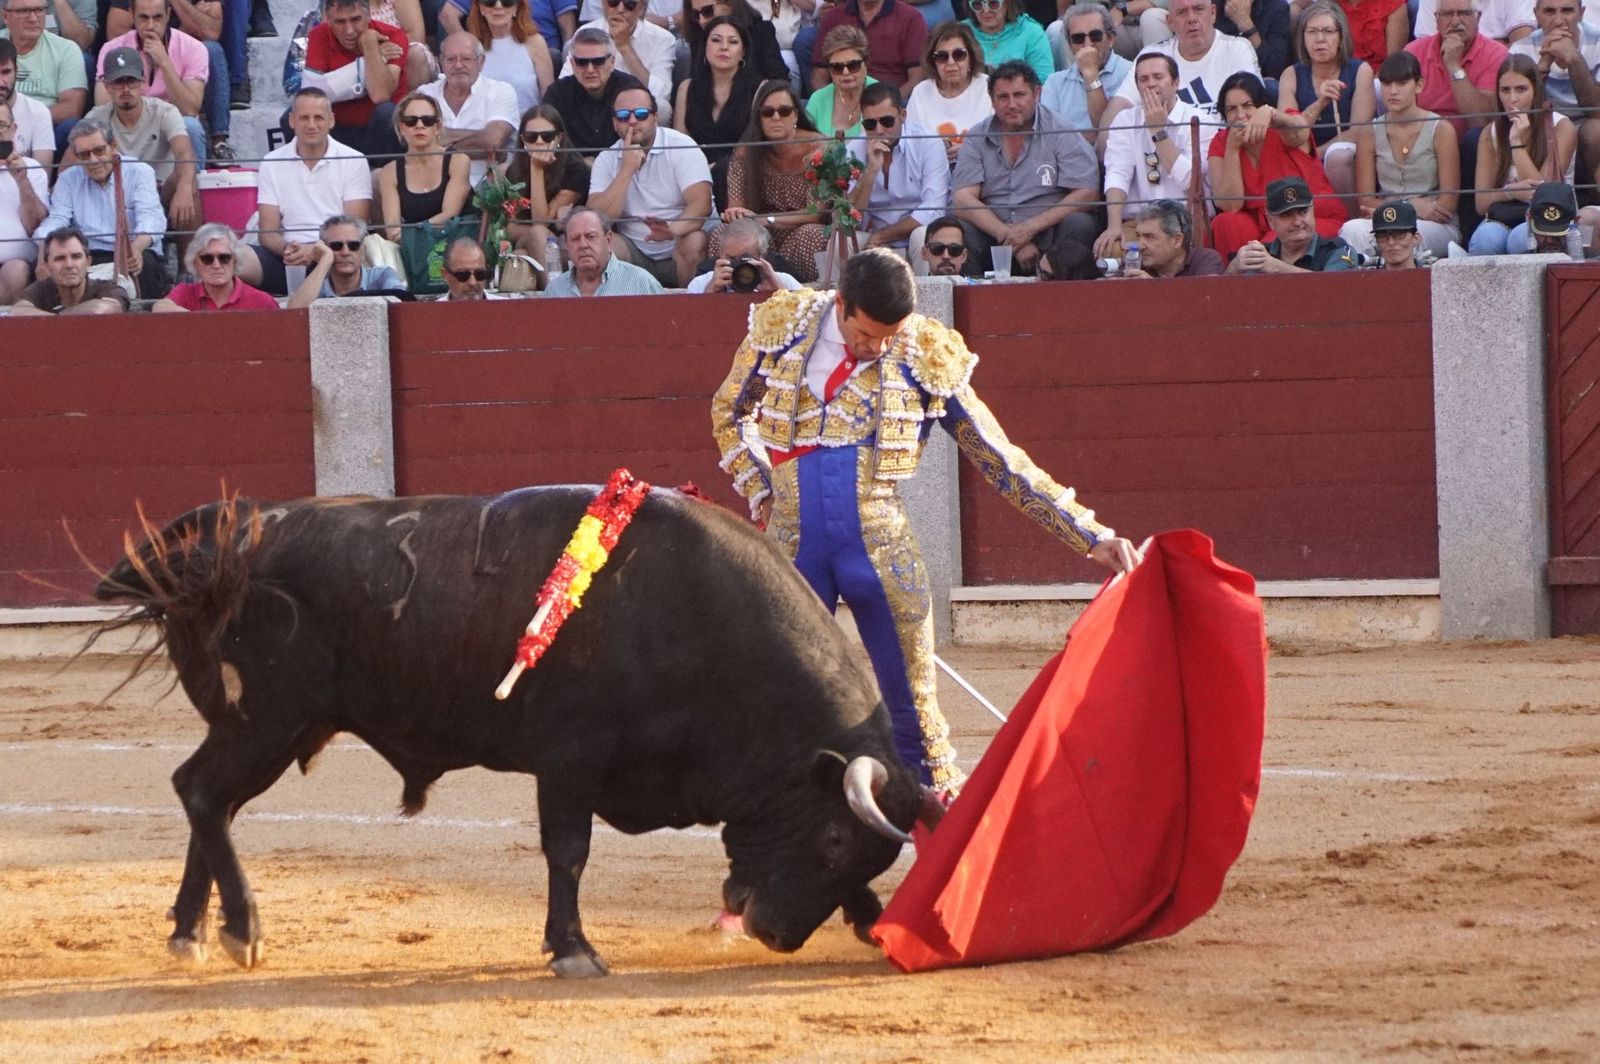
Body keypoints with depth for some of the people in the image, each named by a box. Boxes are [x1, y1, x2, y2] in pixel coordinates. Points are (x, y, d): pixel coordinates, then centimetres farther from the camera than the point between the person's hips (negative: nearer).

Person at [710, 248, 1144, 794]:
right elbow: (730, 412, 18)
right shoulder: (782, 327, -1)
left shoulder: (928, 358, -4)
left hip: (881, 549, -1)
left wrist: (1092, 536, -3)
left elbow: (1002, 462, 2)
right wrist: (760, 492, 7)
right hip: (792, 543, 1)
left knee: (911, 706, 0)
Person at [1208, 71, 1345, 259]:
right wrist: (1232, 148, -18)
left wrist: (1268, 114, -58)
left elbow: (1298, 129, -36)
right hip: (1263, 226, 3)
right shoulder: (1221, 143, -1)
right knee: (1225, 224, -25)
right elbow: (1229, 205, -11)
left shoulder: (1281, 132, -8)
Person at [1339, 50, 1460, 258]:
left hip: (1436, 227, -2)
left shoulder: (1441, 130, 0)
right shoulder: (1370, 134, 9)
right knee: (1353, 230, -34)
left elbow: (1448, 203, -4)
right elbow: (1366, 201, 5)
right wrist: (1411, 208, -14)